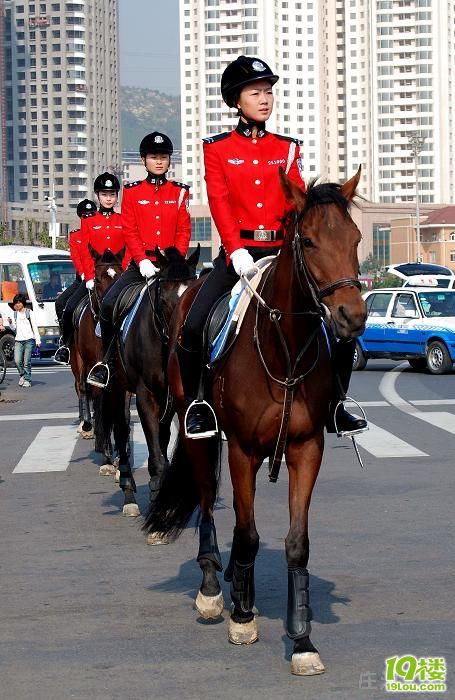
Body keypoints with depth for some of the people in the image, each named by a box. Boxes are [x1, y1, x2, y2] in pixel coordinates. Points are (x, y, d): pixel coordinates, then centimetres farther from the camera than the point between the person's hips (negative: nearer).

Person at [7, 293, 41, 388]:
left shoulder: (29, 313, 4)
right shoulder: (15, 314, 15)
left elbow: (34, 327, 2)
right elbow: (14, 328, 15)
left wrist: (38, 340, -4)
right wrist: (10, 323, -7)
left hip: (29, 340, -3)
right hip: (18, 340, 3)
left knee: (27, 362, -5)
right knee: (17, 361, -9)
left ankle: (27, 380, 4)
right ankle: (22, 375, 15)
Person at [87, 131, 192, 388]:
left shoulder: (180, 192, 8)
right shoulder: (132, 192, 7)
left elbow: (184, 231, 3)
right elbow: (130, 231, 1)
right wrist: (143, 261, -13)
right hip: (141, 264, -1)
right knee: (109, 305, -18)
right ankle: (108, 363, -3)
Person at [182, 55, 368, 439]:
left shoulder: (288, 148, 12)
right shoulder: (217, 148, 5)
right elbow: (220, 203, -6)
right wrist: (236, 250, -21)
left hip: (280, 252, 3)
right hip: (238, 252, -2)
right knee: (194, 326, -19)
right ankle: (195, 404, 0)